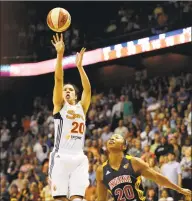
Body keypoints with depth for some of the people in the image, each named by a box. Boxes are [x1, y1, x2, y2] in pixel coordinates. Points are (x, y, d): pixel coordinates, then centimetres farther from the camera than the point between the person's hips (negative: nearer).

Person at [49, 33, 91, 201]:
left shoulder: (81, 107, 20)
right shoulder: (59, 106, 11)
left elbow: (87, 89, 8)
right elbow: (58, 79, 1)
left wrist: (79, 66, 5)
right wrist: (60, 55, -8)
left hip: (79, 159, 3)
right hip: (61, 158, -3)